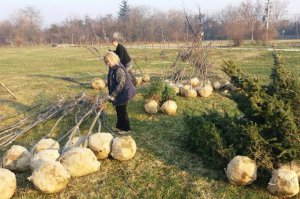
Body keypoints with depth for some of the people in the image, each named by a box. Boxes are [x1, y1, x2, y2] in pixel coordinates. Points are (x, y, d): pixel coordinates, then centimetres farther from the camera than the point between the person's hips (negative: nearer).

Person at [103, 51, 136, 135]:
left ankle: (126, 128, 21)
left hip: (123, 94, -9)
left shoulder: (119, 69, -25)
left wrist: (112, 95, -25)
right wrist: (111, 94, 17)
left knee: (122, 111, 5)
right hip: (118, 94, 9)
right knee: (118, 111, 20)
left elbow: (121, 84, -27)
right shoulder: (112, 68, 5)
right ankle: (119, 126, 37)